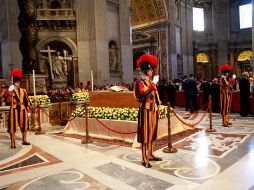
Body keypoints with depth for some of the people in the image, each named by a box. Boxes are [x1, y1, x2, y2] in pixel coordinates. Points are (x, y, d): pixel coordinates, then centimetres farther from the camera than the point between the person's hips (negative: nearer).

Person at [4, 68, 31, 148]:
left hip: (23, 109, 4)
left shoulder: (23, 91, 9)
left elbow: (27, 101, 11)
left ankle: (24, 140, 24)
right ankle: (12, 142, 3)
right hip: (14, 109, -4)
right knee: (13, 126, -3)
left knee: (24, 125, 10)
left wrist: (28, 111, 7)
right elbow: (8, 99, -22)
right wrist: (9, 91, -39)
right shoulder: (11, 90, -1)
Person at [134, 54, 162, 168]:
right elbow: (140, 95, -27)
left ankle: (150, 155, 27)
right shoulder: (139, 82, -9)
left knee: (152, 134, 15)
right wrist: (153, 84, -28)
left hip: (154, 111, 8)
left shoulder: (151, 82, 16)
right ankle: (144, 159, 1)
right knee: (145, 135, -5)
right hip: (146, 111, -8)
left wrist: (158, 109, 18)